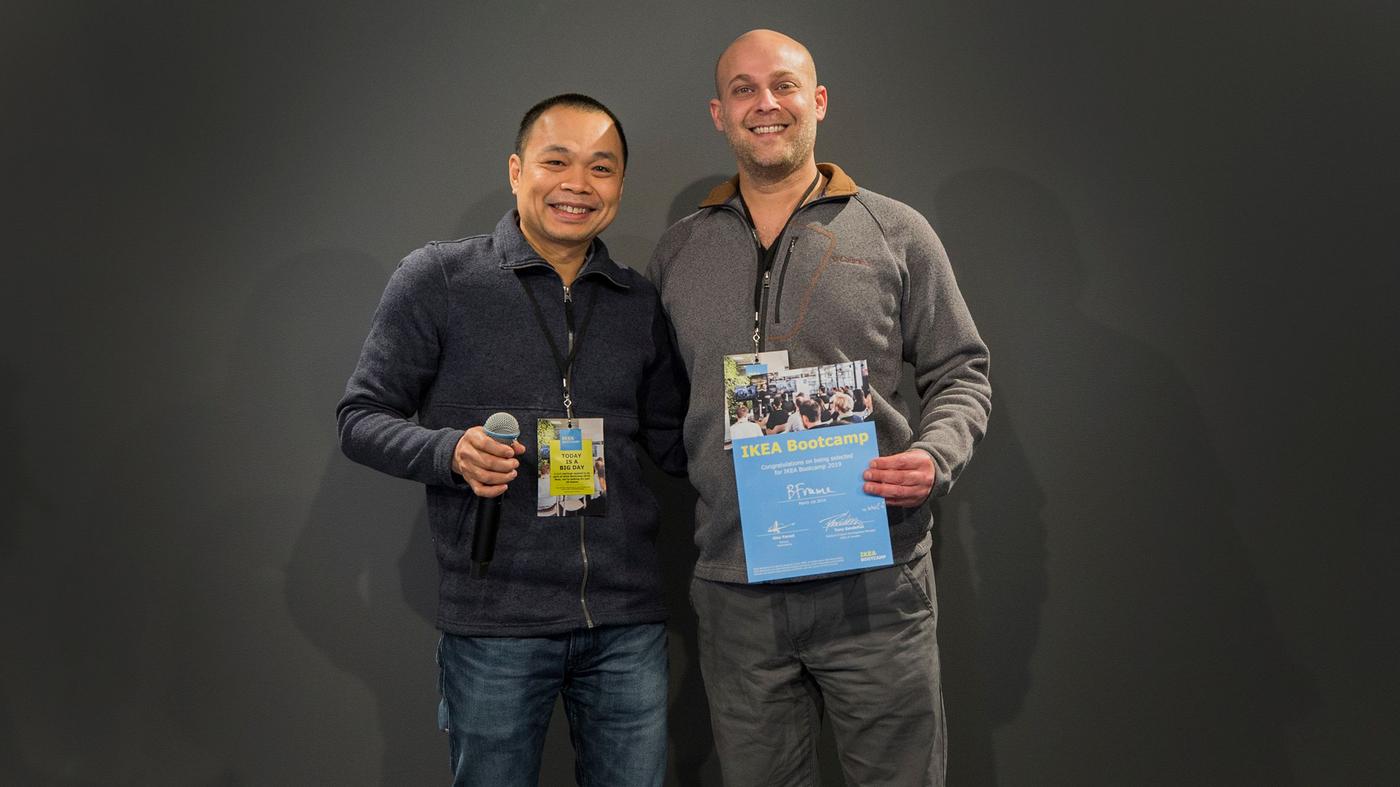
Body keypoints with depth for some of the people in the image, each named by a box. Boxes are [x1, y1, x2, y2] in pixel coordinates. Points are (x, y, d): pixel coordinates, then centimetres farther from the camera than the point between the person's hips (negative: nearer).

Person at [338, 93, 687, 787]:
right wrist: (450, 452, -19)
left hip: (627, 623, 3)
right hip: (494, 623, -3)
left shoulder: (639, 302, 9)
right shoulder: (438, 279, -2)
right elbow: (361, 416, 0)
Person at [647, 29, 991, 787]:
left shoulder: (896, 233, 4)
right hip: (734, 591, 2)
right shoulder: (676, 251, 10)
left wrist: (934, 455, -12)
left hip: (874, 580, -2)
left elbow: (960, 373, 6)